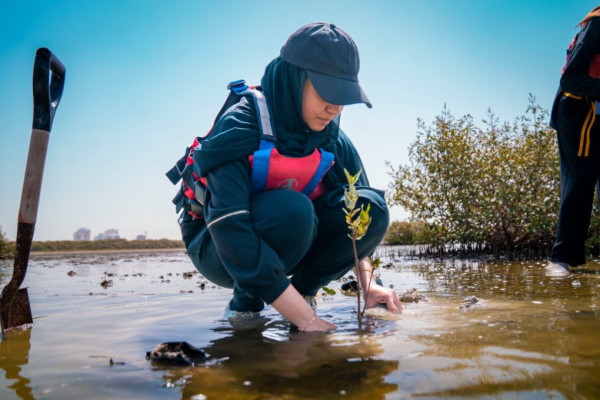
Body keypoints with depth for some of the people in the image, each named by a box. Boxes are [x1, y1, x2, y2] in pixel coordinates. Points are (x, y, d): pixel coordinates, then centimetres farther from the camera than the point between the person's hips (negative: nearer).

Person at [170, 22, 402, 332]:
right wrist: (305, 319, -37)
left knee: (373, 207, -17)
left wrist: (368, 283, -20)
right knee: (292, 209, -37)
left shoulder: (334, 142, -7)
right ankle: (245, 305, -11)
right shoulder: (238, 129, -27)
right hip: (217, 248, -5)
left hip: (289, 242, 5)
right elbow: (229, 227, -35)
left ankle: (302, 290, -2)